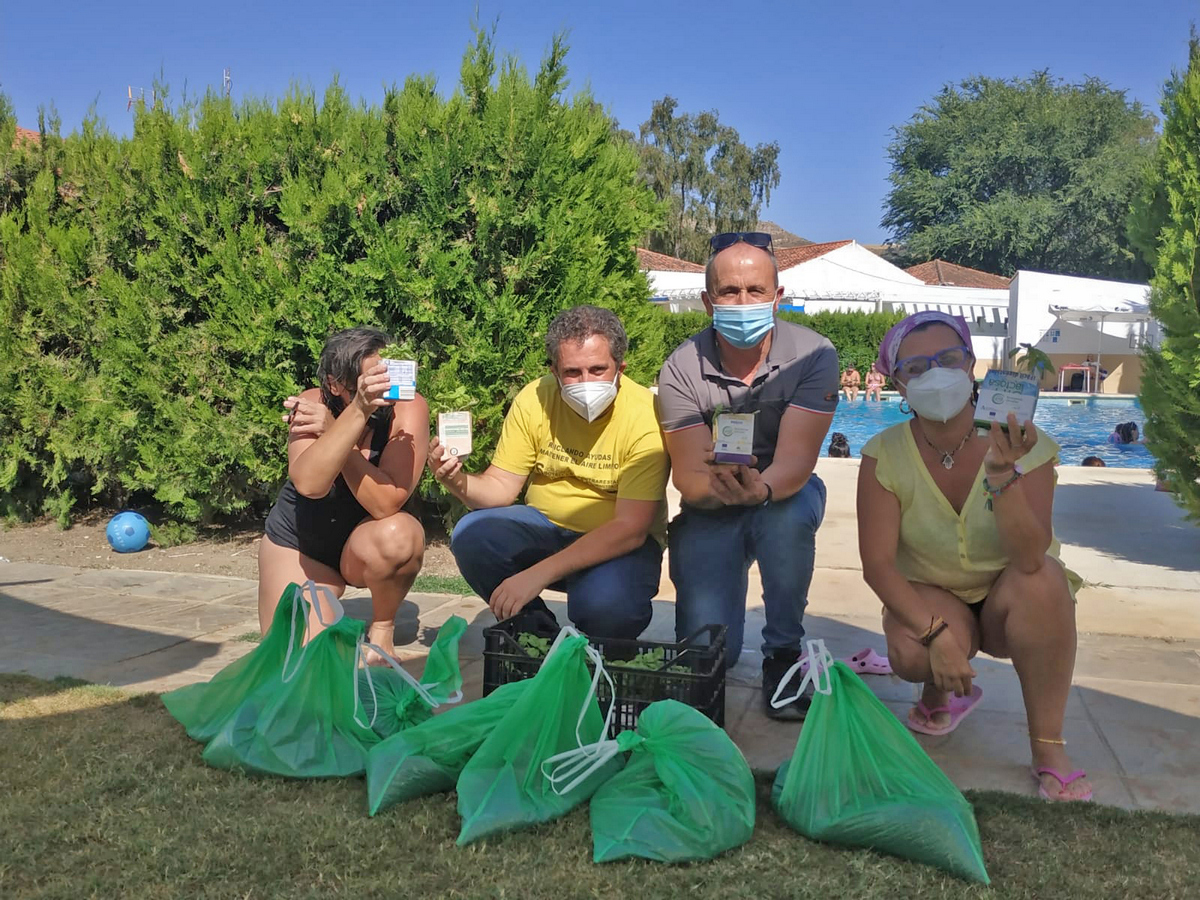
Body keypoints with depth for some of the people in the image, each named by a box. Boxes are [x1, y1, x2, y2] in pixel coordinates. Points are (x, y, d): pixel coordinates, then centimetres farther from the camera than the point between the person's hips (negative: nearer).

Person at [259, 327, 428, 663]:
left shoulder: (408, 409, -24)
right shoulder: (314, 403, -20)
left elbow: (385, 504, -33)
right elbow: (309, 484, -38)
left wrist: (332, 429, -34)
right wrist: (358, 411, -46)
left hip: (366, 544, -1)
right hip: (297, 542, 1)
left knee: (396, 535, -36)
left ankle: (382, 629, -6)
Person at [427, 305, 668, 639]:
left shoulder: (644, 416, -22)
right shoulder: (534, 400, -10)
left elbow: (630, 528, -25)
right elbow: (500, 487, -4)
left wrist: (537, 574, -33)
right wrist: (459, 482, -30)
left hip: (621, 543, -4)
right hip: (545, 527, 4)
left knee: (606, 604, -36)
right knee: (471, 535, -23)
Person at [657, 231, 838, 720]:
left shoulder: (813, 355, -18)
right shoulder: (682, 369, -16)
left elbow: (795, 461, -27)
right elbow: (688, 477, -19)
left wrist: (761, 489, -51)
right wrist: (719, 485, -44)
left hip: (784, 494, 0)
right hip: (711, 512, 1)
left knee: (788, 515, -38)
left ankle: (783, 653, -14)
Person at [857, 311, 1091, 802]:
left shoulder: (1023, 444, -18)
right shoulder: (885, 454, -16)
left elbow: (1029, 557, -31)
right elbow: (877, 562, -18)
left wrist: (1003, 474, -45)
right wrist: (935, 632, -30)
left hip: (1008, 603, 0)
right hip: (929, 596, 0)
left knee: (1042, 578, -35)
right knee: (912, 652, -34)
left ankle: (1047, 745, -17)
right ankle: (943, 692, 8)